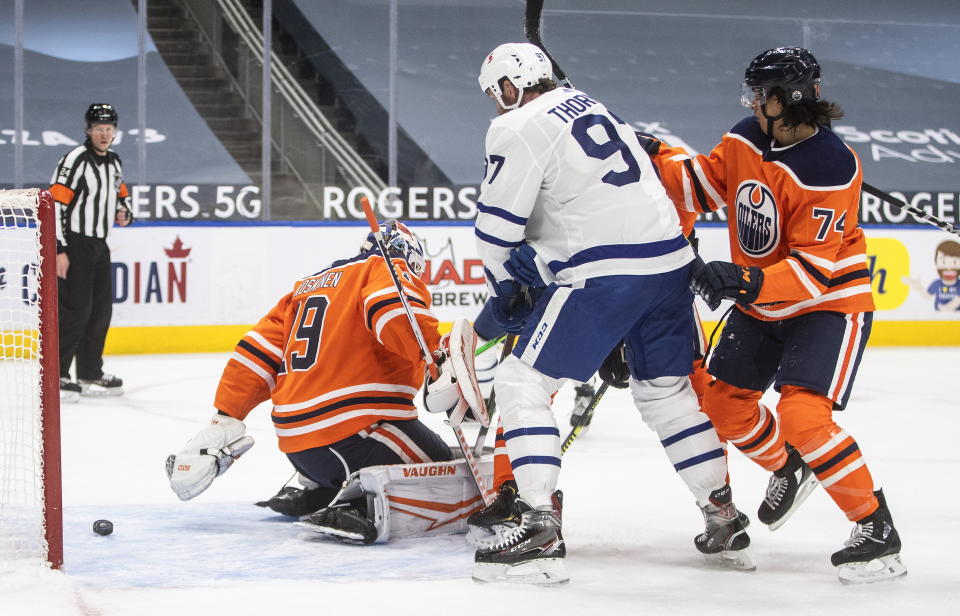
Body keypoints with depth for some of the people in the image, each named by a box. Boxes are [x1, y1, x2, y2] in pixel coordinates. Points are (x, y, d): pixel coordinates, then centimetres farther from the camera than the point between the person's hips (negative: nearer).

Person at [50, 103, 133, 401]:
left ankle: (90, 374, 22)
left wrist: (124, 213, 4)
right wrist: (59, 250, -22)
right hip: (73, 245, -9)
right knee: (76, 309, -11)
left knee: (102, 309, 11)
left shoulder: (114, 162, 12)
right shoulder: (76, 160, -15)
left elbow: (120, 194, 28)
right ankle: (56, 375, -6)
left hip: (98, 245, 9)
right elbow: (54, 204, -19)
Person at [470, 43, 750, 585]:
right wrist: (533, 260, 23)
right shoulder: (588, 105, 21)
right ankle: (726, 522, 27)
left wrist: (507, 291, 10)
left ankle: (542, 531, -11)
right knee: (667, 391, 22)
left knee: (523, 382, -2)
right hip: (670, 261, 8)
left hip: (606, 274, -8)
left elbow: (497, 228, -6)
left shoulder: (518, 128, -5)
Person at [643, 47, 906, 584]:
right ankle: (787, 469, 40)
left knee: (802, 413, -23)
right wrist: (654, 157, -4)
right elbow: (704, 184, 11)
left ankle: (877, 529, -11)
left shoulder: (831, 168, -27)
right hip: (762, 302, 8)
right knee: (725, 403, 10)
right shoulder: (748, 139, -5)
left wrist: (746, 282, -39)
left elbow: (815, 268, -29)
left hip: (829, 303, -8)